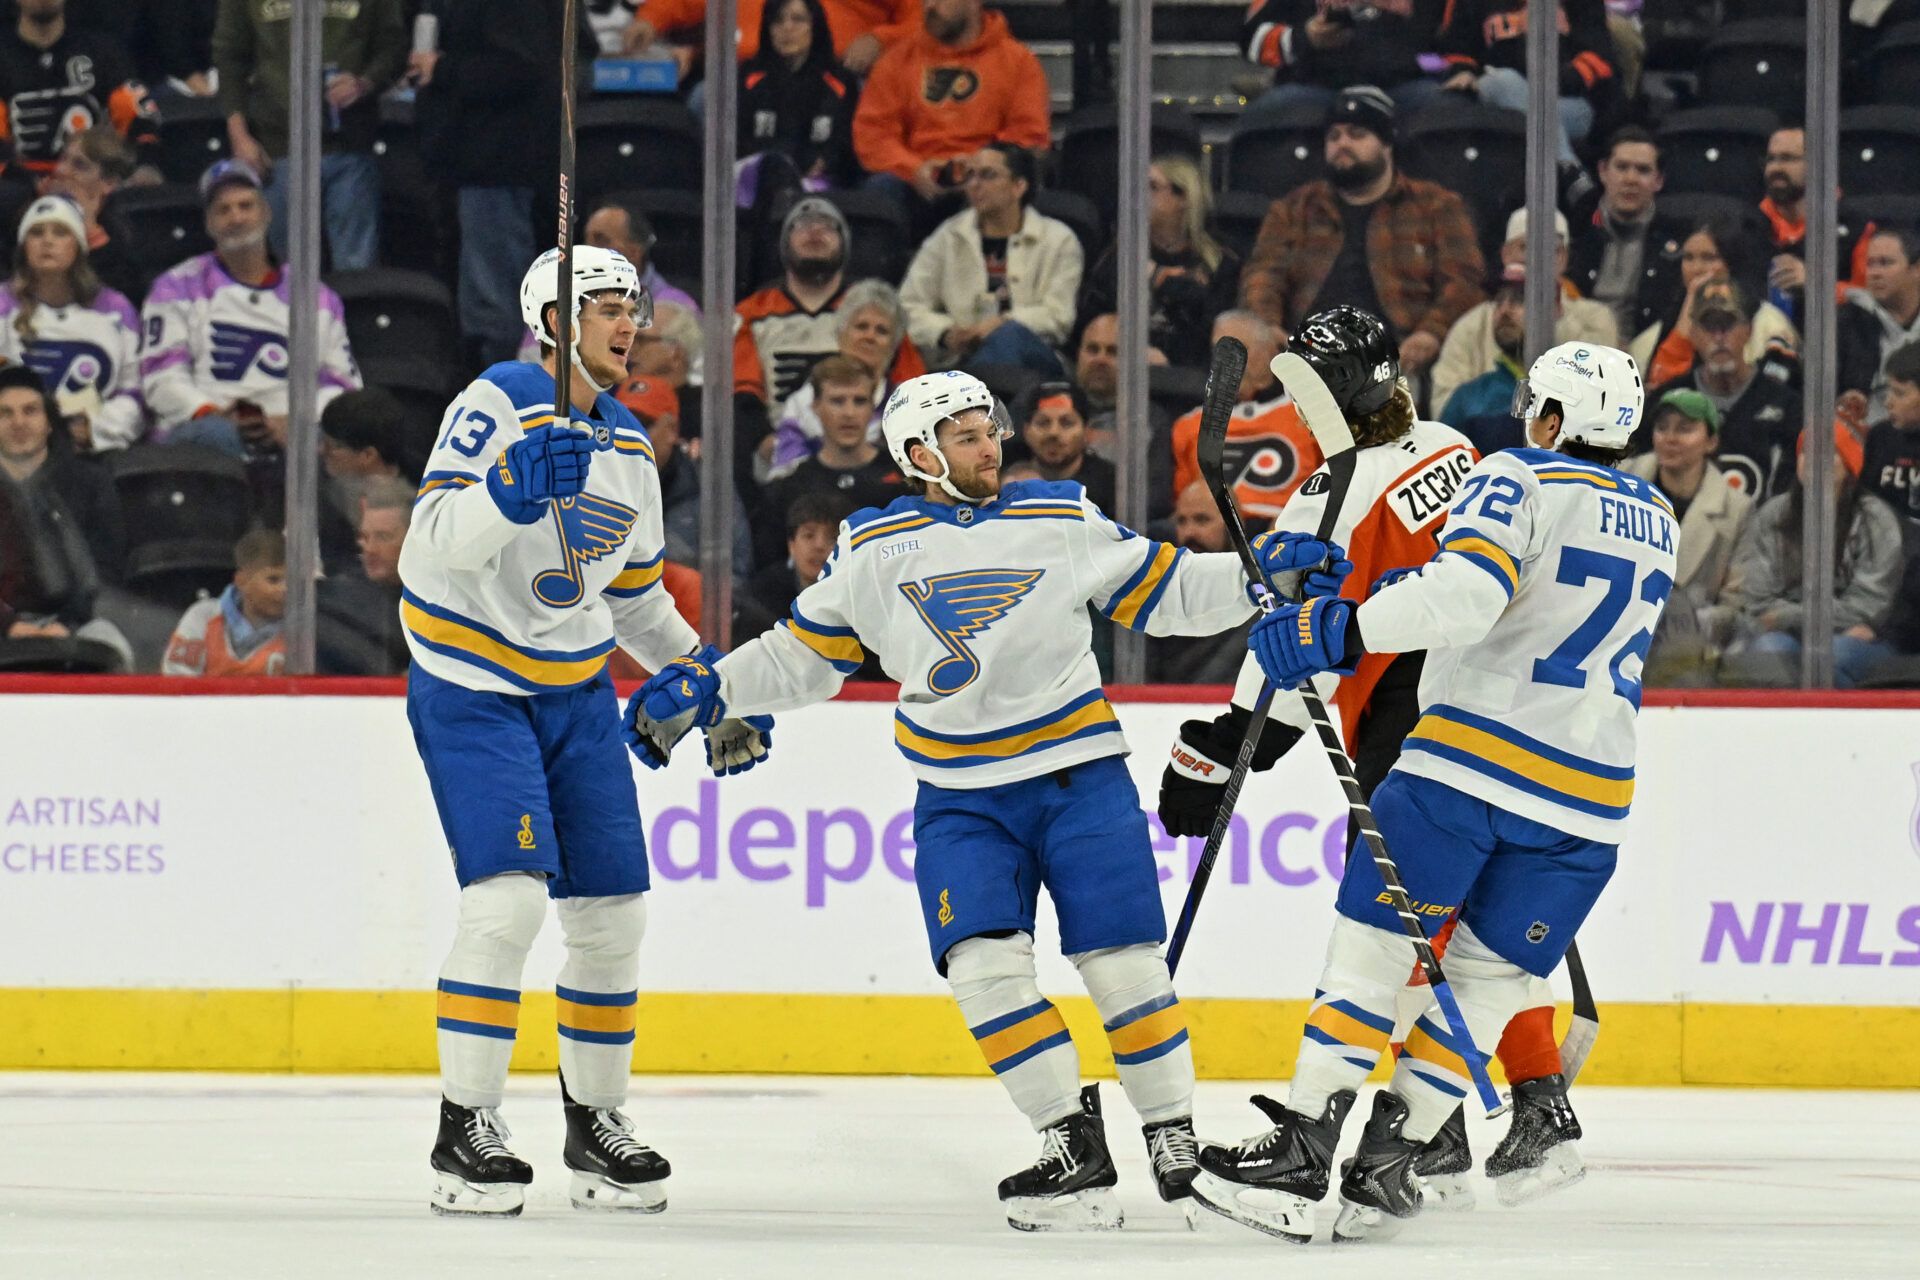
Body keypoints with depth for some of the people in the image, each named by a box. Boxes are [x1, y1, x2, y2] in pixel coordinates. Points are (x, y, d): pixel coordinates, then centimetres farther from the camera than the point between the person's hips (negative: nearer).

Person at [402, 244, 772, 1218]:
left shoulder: (628, 447, 11)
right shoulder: (499, 406, -13)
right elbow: (430, 545, -24)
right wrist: (510, 492, -40)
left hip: (577, 697, 7)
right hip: (471, 689, -7)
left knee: (612, 911, 5)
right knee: (508, 898, -19)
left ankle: (595, 1121, 21)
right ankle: (464, 1132, -13)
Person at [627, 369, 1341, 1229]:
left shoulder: (1064, 521, 3)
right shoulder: (872, 550, 5)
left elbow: (1166, 592, 5)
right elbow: (803, 656, 13)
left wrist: (1261, 575, -8)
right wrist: (705, 691, 2)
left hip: (1078, 777, -1)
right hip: (960, 798, 1)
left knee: (1123, 964, -6)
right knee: (985, 964, -15)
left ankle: (1175, 1139, 9)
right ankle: (1074, 1151, -8)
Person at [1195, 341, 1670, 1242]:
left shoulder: (1521, 481, -4)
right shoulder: (1655, 521, 19)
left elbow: (1466, 591, -21)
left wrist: (1335, 629, -21)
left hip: (1473, 756, -6)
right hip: (1589, 791, 6)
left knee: (1374, 941, -3)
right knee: (1488, 968, 11)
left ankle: (1300, 1155, -7)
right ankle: (1390, 1159, 5)